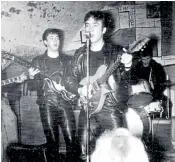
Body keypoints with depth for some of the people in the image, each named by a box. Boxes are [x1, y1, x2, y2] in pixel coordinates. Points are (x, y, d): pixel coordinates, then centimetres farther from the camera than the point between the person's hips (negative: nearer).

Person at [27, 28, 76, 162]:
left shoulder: (67, 60, 13)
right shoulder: (38, 61, 9)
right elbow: (32, 87, 7)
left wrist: (64, 86, -7)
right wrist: (31, 77, -13)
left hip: (64, 103, 1)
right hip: (46, 104, -1)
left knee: (71, 139, -7)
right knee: (52, 141, 1)